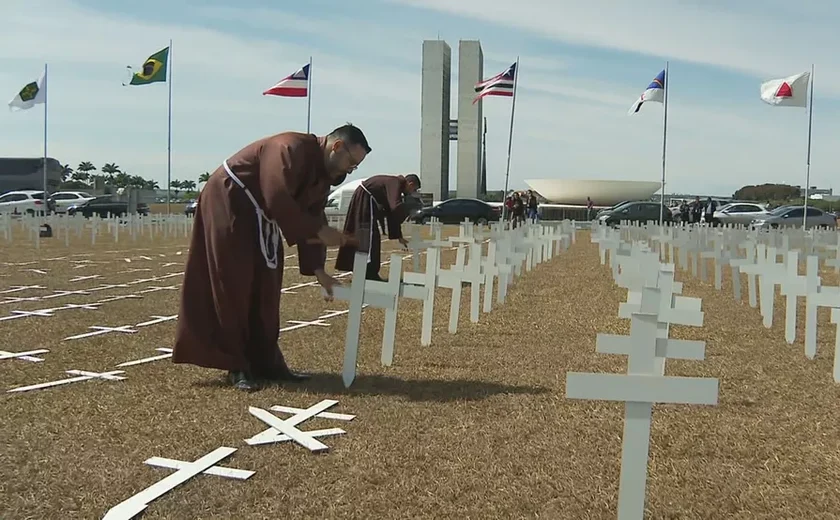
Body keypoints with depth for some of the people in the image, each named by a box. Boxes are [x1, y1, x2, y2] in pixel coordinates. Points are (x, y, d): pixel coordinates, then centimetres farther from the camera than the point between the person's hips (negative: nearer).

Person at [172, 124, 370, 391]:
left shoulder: (321, 172, 4)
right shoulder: (291, 149, -25)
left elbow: (310, 218, 4)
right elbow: (278, 201, -35)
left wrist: (317, 269, -4)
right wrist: (320, 231, -29)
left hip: (257, 217, 10)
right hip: (227, 204, -10)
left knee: (263, 290, 8)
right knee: (233, 290, -6)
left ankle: (265, 363, 14)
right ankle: (238, 367, 1)